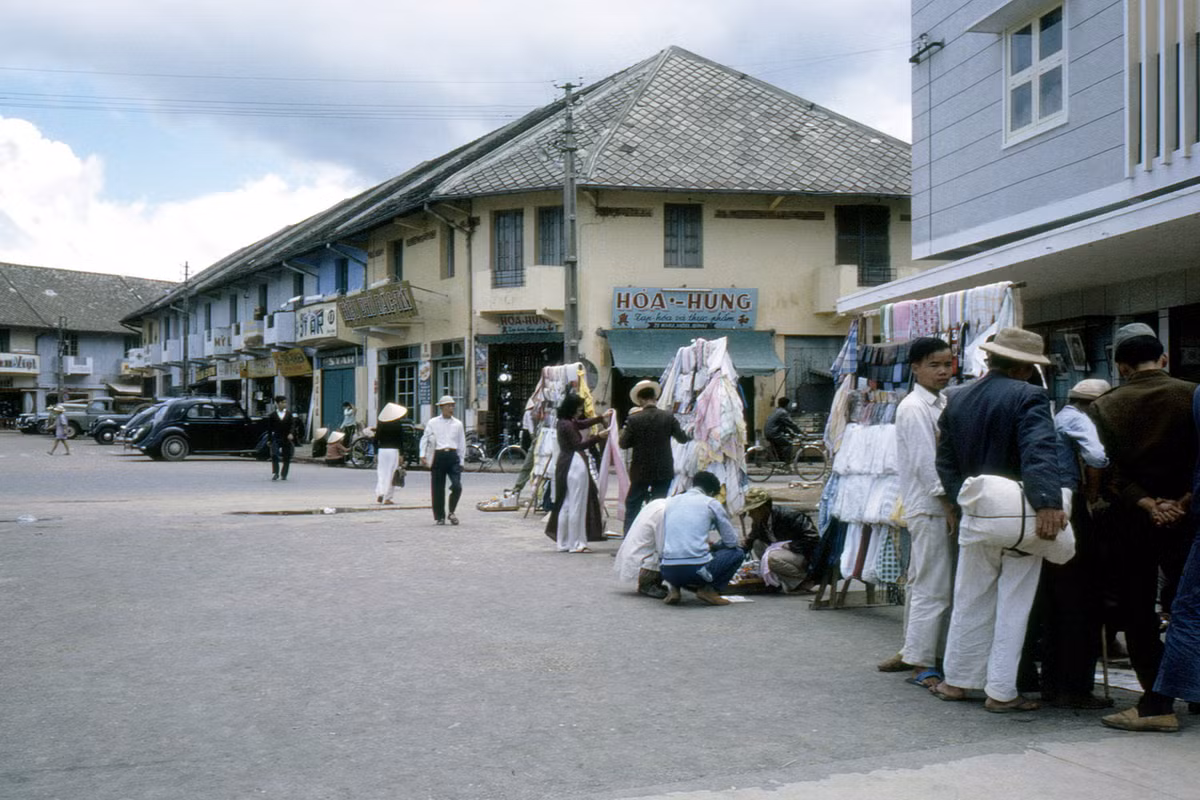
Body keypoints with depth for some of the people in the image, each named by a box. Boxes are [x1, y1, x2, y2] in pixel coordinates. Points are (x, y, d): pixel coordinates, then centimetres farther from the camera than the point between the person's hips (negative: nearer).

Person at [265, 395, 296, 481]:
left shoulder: (289, 414, 8)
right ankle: (275, 473, -11)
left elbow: (292, 425, -3)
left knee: (287, 458, 3)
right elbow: (269, 428, 8)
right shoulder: (272, 415, 6)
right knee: (274, 455, -16)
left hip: (287, 438, 1)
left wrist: (291, 434, -21)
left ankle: (283, 475, 13)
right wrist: (269, 439, 4)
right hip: (276, 438, -1)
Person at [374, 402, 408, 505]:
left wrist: (375, 454, 10)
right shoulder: (398, 424, -5)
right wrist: (401, 455, -2)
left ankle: (379, 494, -5)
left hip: (381, 450, 3)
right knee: (390, 474, 2)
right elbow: (401, 440, -6)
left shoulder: (380, 424, 3)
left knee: (381, 473, 11)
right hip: (393, 451, -3)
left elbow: (376, 439, 4)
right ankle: (387, 498, 2)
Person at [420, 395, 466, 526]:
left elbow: (462, 443, 16)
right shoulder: (432, 423, 7)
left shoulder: (457, 424, 12)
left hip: (453, 455, 1)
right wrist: (423, 455, -5)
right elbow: (425, 438, 8)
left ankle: (451, 512, 9)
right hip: (438, 455, -1)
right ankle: (439, 517, 15)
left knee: (457, 486, -12)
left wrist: (461, 461, 13)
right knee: (438, 489, 2)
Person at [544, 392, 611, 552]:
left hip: (566, 465, 10)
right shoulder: (567, 425, -16)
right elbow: (579, 445, -20)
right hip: (575, 465, -10)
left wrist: (602, 418, 31)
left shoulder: (567, 422, 13)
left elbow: (583, 424, 29)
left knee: (566, 504, 13)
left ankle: (563, 542, 18)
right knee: (576, 505, -5)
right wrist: (598, 437, -22)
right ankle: (575, 543, -1)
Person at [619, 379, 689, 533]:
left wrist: (624, 432, 10)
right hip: (663, 470, 1)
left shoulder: (634, 419, -12)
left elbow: (623, 444, -8)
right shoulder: (669, 417, -7)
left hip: (640, 471, -1)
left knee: (632, 504, 12)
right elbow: (682, 438, 2)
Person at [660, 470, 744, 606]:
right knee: (737, 553, 20)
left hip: (668, 572, 5)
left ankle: (673, 588, 11)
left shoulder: (671, 501, 19)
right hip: (697, 569, -5)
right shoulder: (711, 503, 6)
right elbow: (731, 541, 8)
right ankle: (709, 589, 3)